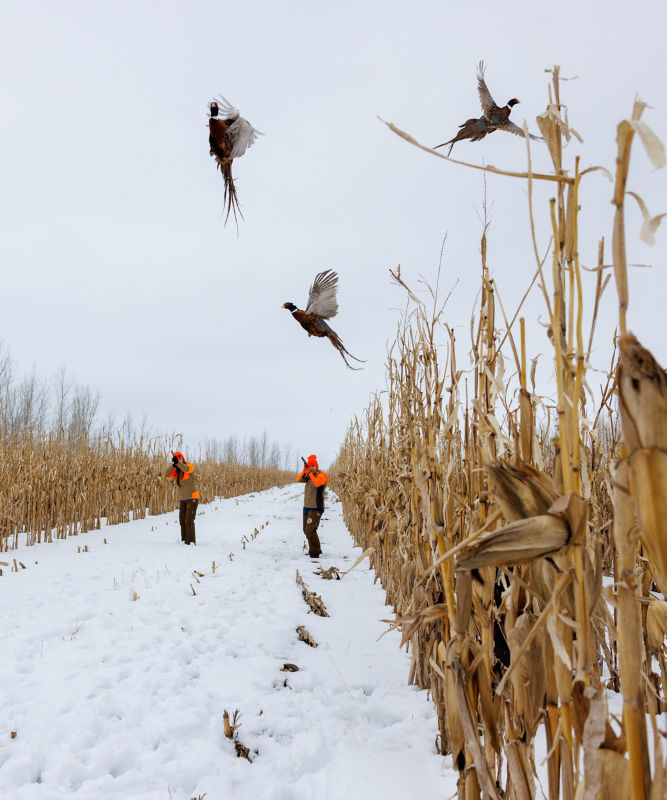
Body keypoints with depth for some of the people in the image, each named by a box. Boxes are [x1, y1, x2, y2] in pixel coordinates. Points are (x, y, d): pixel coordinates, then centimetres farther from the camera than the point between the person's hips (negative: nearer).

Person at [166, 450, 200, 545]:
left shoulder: (189, 466, -12)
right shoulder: (176, 470, 5)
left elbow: (186, 469, -36)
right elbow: (168, 475, -13)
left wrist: (178, 462, -44)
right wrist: (173, 465, -26)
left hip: (192, 498, -7)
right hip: (183, 499, 7)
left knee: (189, 520, -13)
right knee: (182, 520, 9)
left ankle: (191, 541, -10)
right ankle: (184, 540, 20)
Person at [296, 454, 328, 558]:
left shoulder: (321, 475, -10)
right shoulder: (308, 476, 12)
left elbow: (317, 483, -30)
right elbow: (298, 480, -1)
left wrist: (310, 472, -28)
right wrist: (304, 471, -13)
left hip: (316, 508, -8)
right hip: (307, 507, 8)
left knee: (310, 531, -18)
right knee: (306, 530, 17)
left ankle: (314, 553, -11)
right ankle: (316, 549, 32)